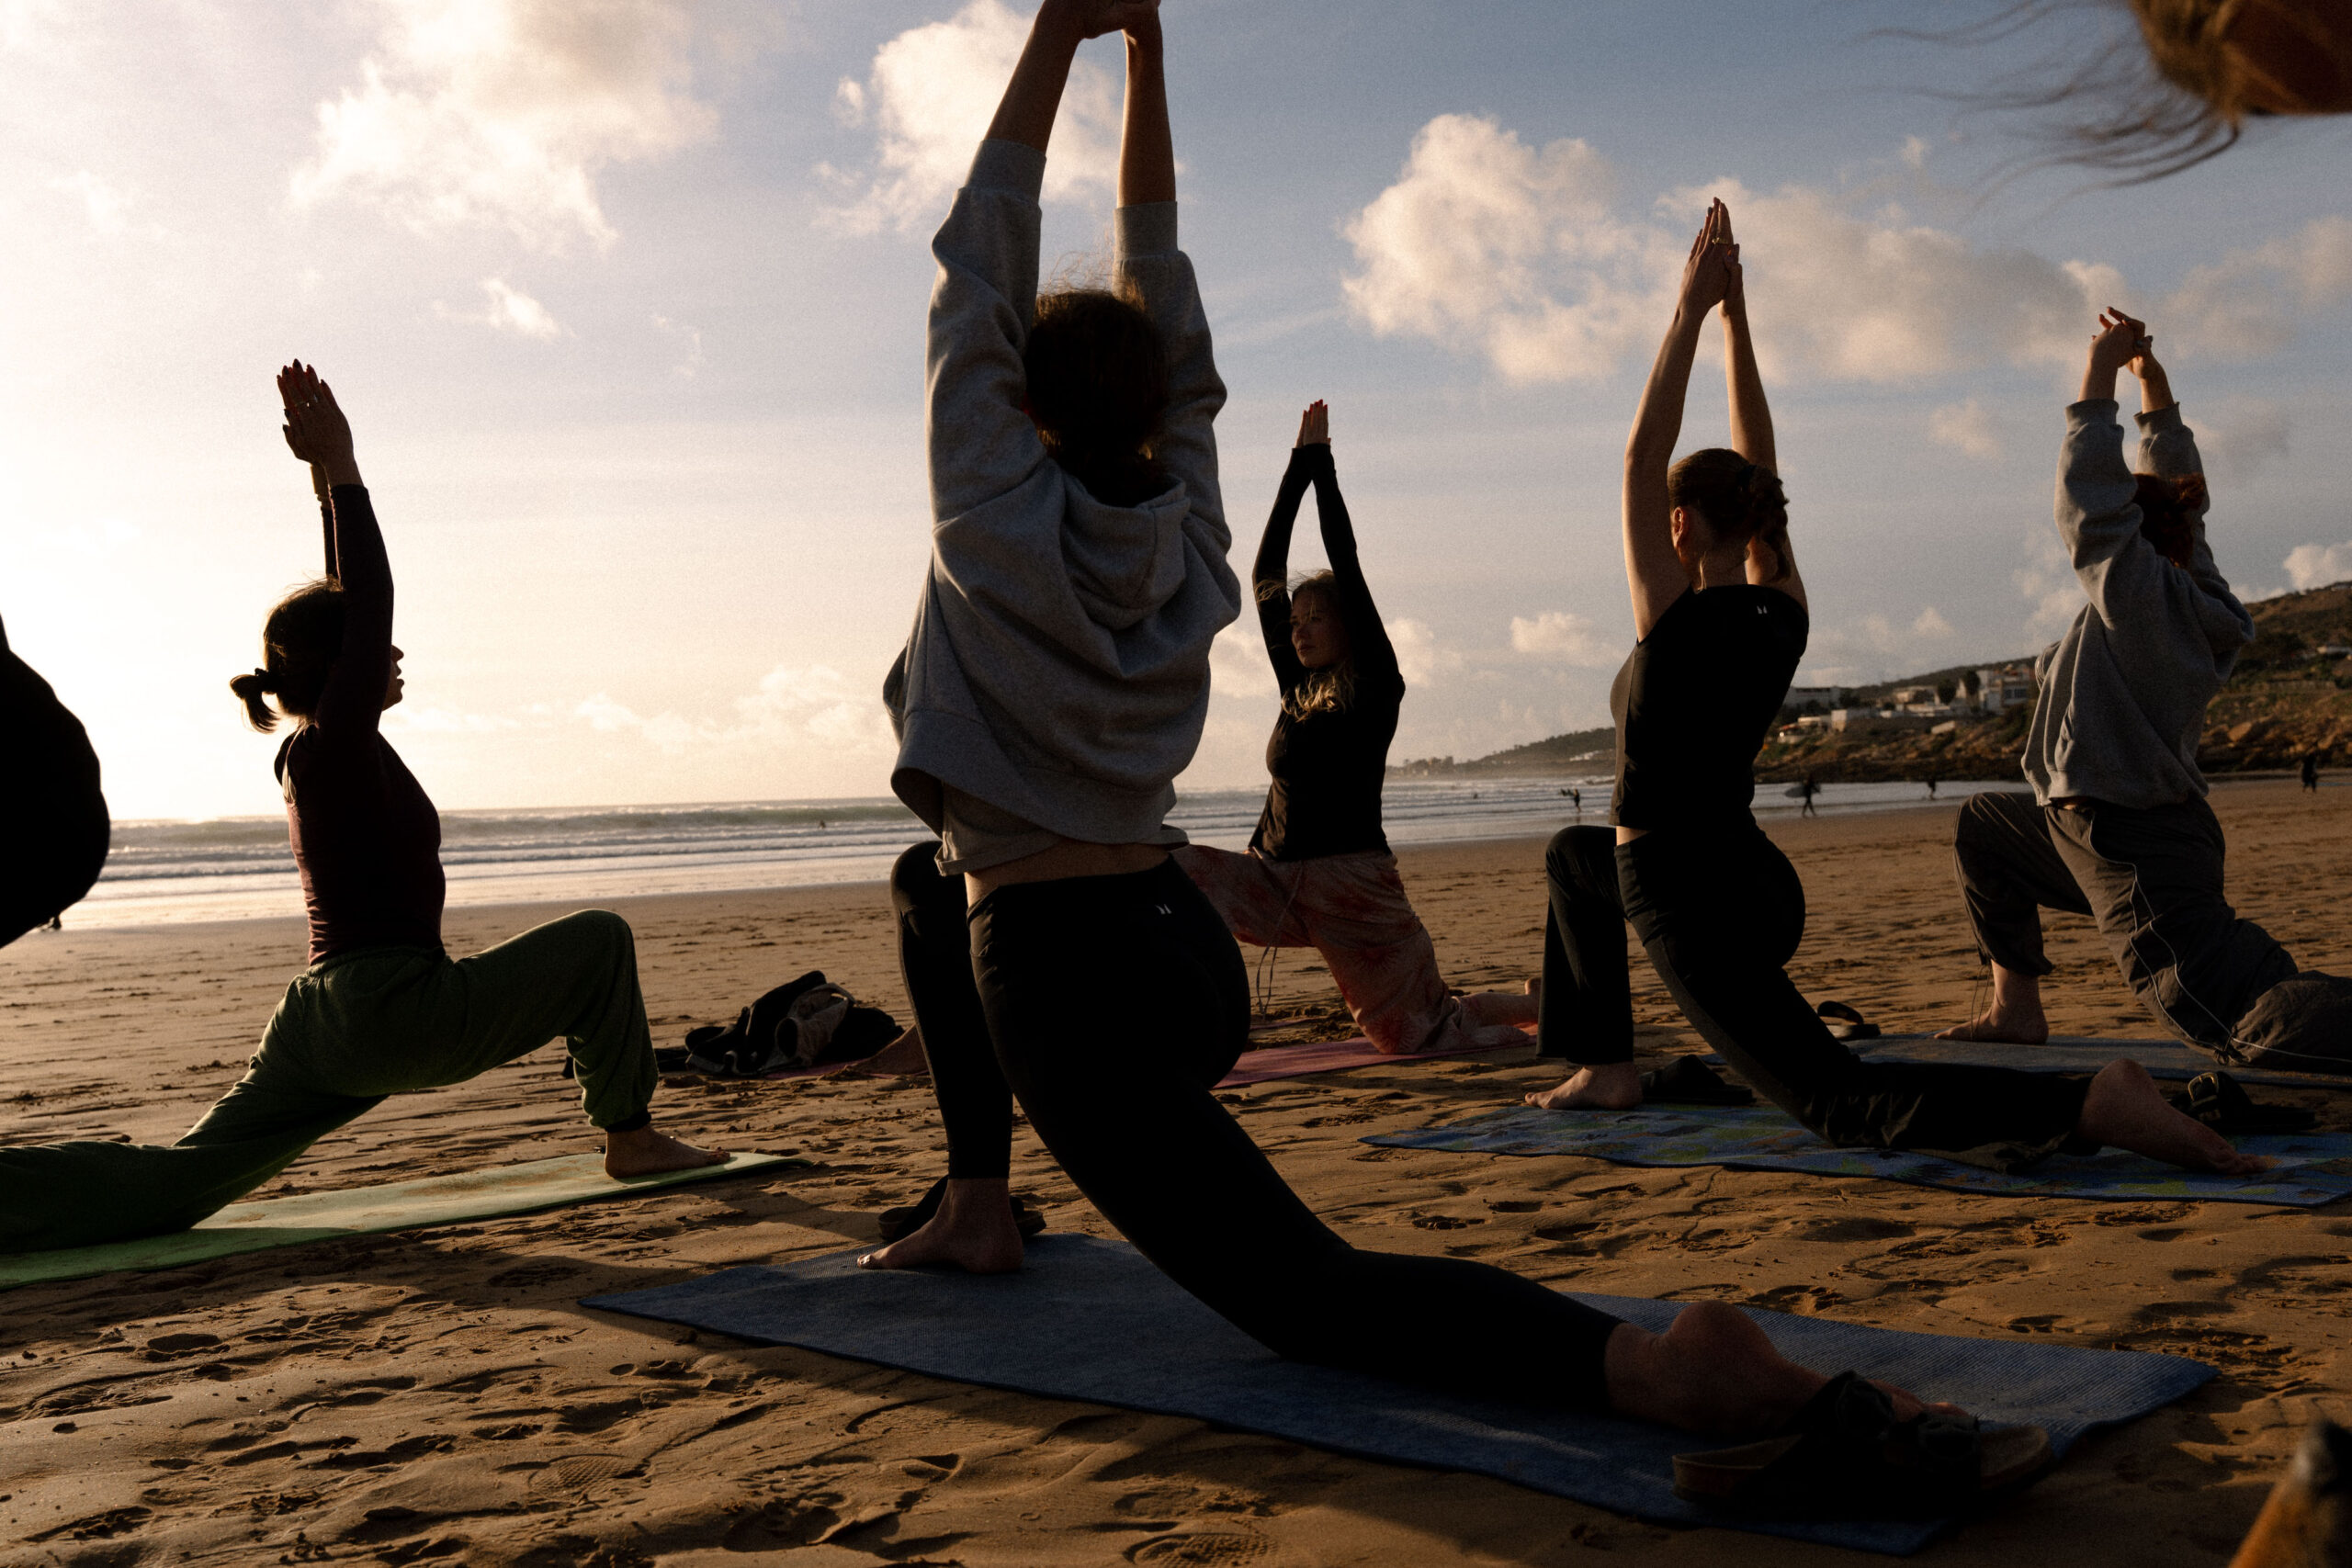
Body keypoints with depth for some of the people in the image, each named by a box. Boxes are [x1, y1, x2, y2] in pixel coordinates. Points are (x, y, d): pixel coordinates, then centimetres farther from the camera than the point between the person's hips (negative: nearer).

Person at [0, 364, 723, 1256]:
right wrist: (340, 469, -12)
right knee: (599, 940, -1)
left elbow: (353, 604, 18)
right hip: (392, 1018, -9)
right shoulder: (333, 747, -12)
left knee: (173, 1182, 11)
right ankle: (631, 1139, 5)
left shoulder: (319, 749, 12)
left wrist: (327, 479, 18)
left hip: (324, 1030, 9)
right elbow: (373, 603, -15)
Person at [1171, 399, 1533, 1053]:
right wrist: (1299, 464, 10)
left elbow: (1347, 566, -9)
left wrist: (1321, 463, -4)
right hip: (1277, 883, 6)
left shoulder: (1374, 688, -5)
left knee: (1419, 1034, 2)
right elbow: (1266, 576, 11)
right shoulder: (1298, 688, 11)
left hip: (1354, 888, -5)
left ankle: (1539, 1005, 30)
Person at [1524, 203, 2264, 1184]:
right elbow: (1755, 472, 12)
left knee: (1845, 1103, -14)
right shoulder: (1783, 614, 4)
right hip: (1754, 880, 9)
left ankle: (2089, 1105, -27)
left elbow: (1641, 456, -13)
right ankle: (1605, 1069, 28)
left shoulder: (1677, 620, -15)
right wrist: (1735, 322, 12)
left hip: (1694, 908, -9)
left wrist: (1691, 310, -11)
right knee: (1573, 855, 32)